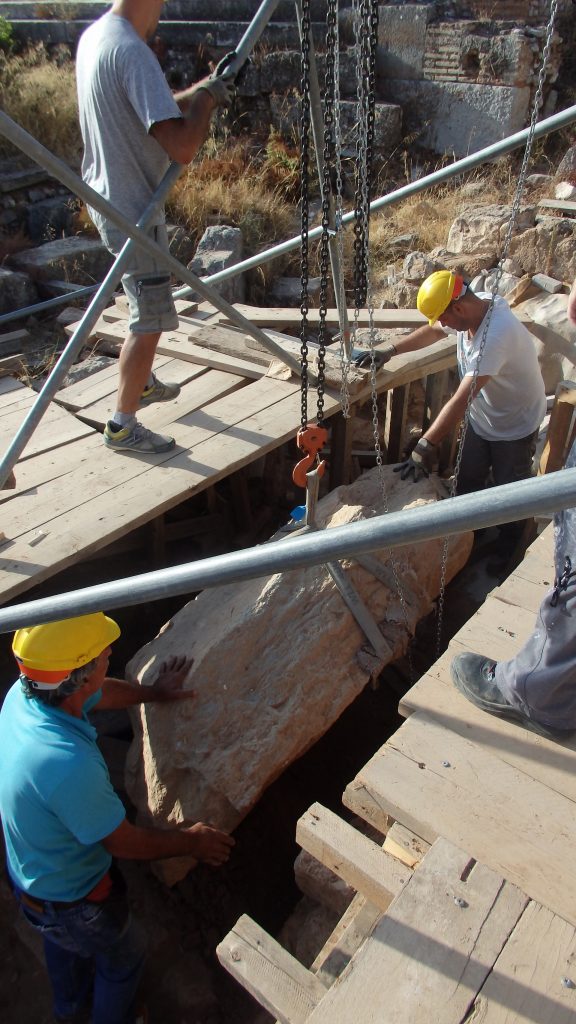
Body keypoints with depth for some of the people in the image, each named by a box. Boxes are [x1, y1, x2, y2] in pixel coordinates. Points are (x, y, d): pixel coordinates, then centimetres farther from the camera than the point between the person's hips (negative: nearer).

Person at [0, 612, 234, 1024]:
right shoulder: (68, 764, -45)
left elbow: (100, 692, 1)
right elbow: (126, 843, -28)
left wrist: (153, 692, 15)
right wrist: (189, 841, -11)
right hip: (71, 898, -7)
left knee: (64, 940, 37)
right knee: (125, 953, 25)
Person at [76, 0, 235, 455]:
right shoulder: (132, 51, -22)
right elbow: (182, 147, -29)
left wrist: (200, 92, 11)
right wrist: (206, 96, -11)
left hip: (107, 198, 10)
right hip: (132, 210, -10)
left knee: (147, 306, 24)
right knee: (149, 320, -2)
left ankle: (141, 384, 42)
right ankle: (122, 425, 6)